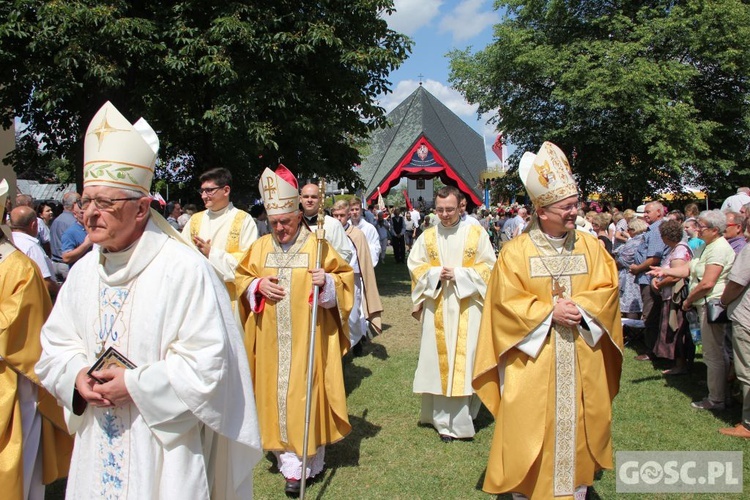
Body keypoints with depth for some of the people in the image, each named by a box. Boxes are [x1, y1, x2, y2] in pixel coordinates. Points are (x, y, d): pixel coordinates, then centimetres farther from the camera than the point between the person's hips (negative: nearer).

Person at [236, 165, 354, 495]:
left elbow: (344, 279, -1)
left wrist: (327, 282, -21)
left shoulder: (318, 246, -3)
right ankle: (290, 465, 15)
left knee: (308, 393, 2)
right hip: (271, 343, 3)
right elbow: (241, 279, 13)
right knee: (277, 395, 5)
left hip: (308, 340, -3)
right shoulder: (260, 248, 7)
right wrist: (257, 285, -8)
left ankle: (312, 461, 18)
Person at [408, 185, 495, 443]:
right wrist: (434, 274, -9)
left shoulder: (476, 233, 0)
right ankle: (442, 417, 14)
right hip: (437, 308, 2)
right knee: (439, 360, 3)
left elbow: (488, 266, -1)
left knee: (465, 360, -2)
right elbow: (414, 264, 9)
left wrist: (458, 274, -12)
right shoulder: (428, 236, 6)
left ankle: (460, 418, 9)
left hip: (467, 308, -2)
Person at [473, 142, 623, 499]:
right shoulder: (515, 251, -7)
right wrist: (549, 312, -17)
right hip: (533, 362, -3)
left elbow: (607, 289, 2)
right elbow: (506, 301, -9)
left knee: (577, 428, 12)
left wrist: (580, 307, -15)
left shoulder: (590, 247, 4)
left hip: (582, 361, 3)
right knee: (530, 428, 3)